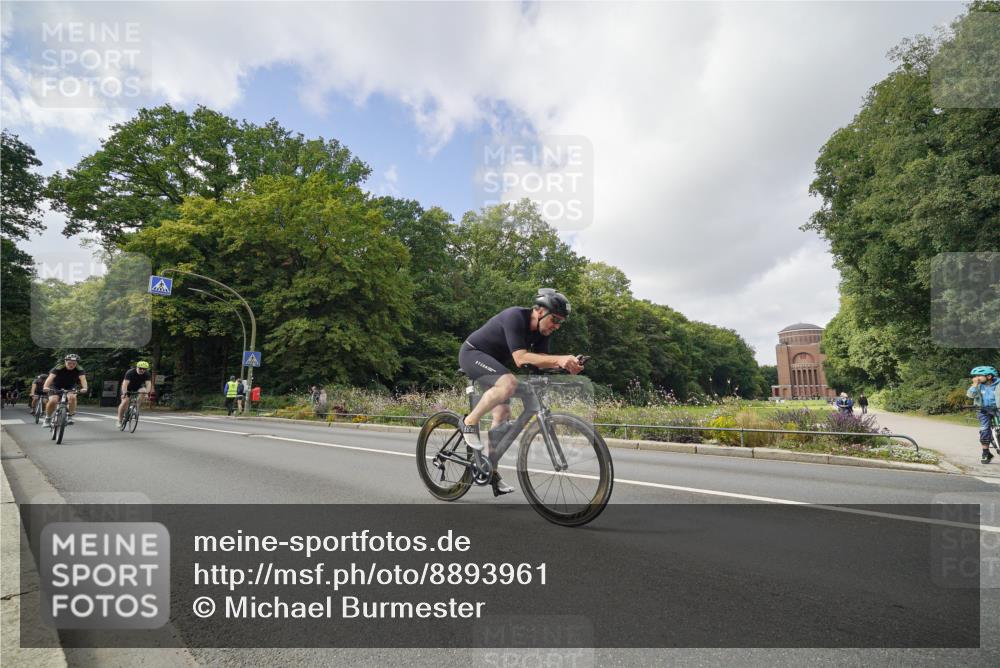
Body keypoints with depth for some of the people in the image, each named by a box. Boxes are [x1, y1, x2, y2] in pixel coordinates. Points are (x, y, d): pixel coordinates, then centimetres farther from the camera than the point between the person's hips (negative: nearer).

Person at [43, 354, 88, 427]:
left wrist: (84, 388, -56)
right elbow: (50, 377, -37)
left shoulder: (79, 370, -20)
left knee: (72, 397, -30)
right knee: (53, 401, -24)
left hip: (70, 387, 1)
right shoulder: (58, 368, -23)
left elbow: (83, 379, -36)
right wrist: (46, 387, -57)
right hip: (56, 387, 0)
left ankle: (70, 416, -16)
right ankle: (48, 418, 2)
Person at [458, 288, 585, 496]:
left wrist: (565, 363, -29)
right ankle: (469, 423, -15)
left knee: (503, 415, 0)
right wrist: (560, 358, -46)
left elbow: (542, 362, -10)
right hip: (472, 354, -8)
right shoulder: (515, 317, -29)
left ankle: (491, 470, 12)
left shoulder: (541, 330, -5)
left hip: (493, 361, 8)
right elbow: (520, 358, -39)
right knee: (509, 383, -34)